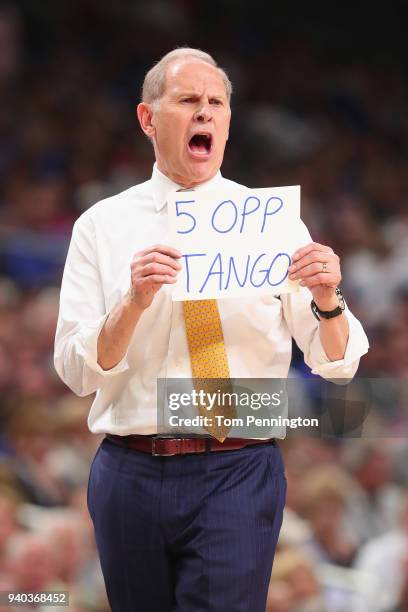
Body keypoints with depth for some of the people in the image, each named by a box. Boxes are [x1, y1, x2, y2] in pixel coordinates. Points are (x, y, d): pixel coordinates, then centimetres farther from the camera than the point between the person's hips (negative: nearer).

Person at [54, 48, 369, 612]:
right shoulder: (102, 226, 5)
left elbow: (336, 364, 2)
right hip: (130, 475, 1)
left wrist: (327, 299, -19)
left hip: (237, 477, -1)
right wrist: (135, 301, -20)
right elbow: (77, 371, -3)